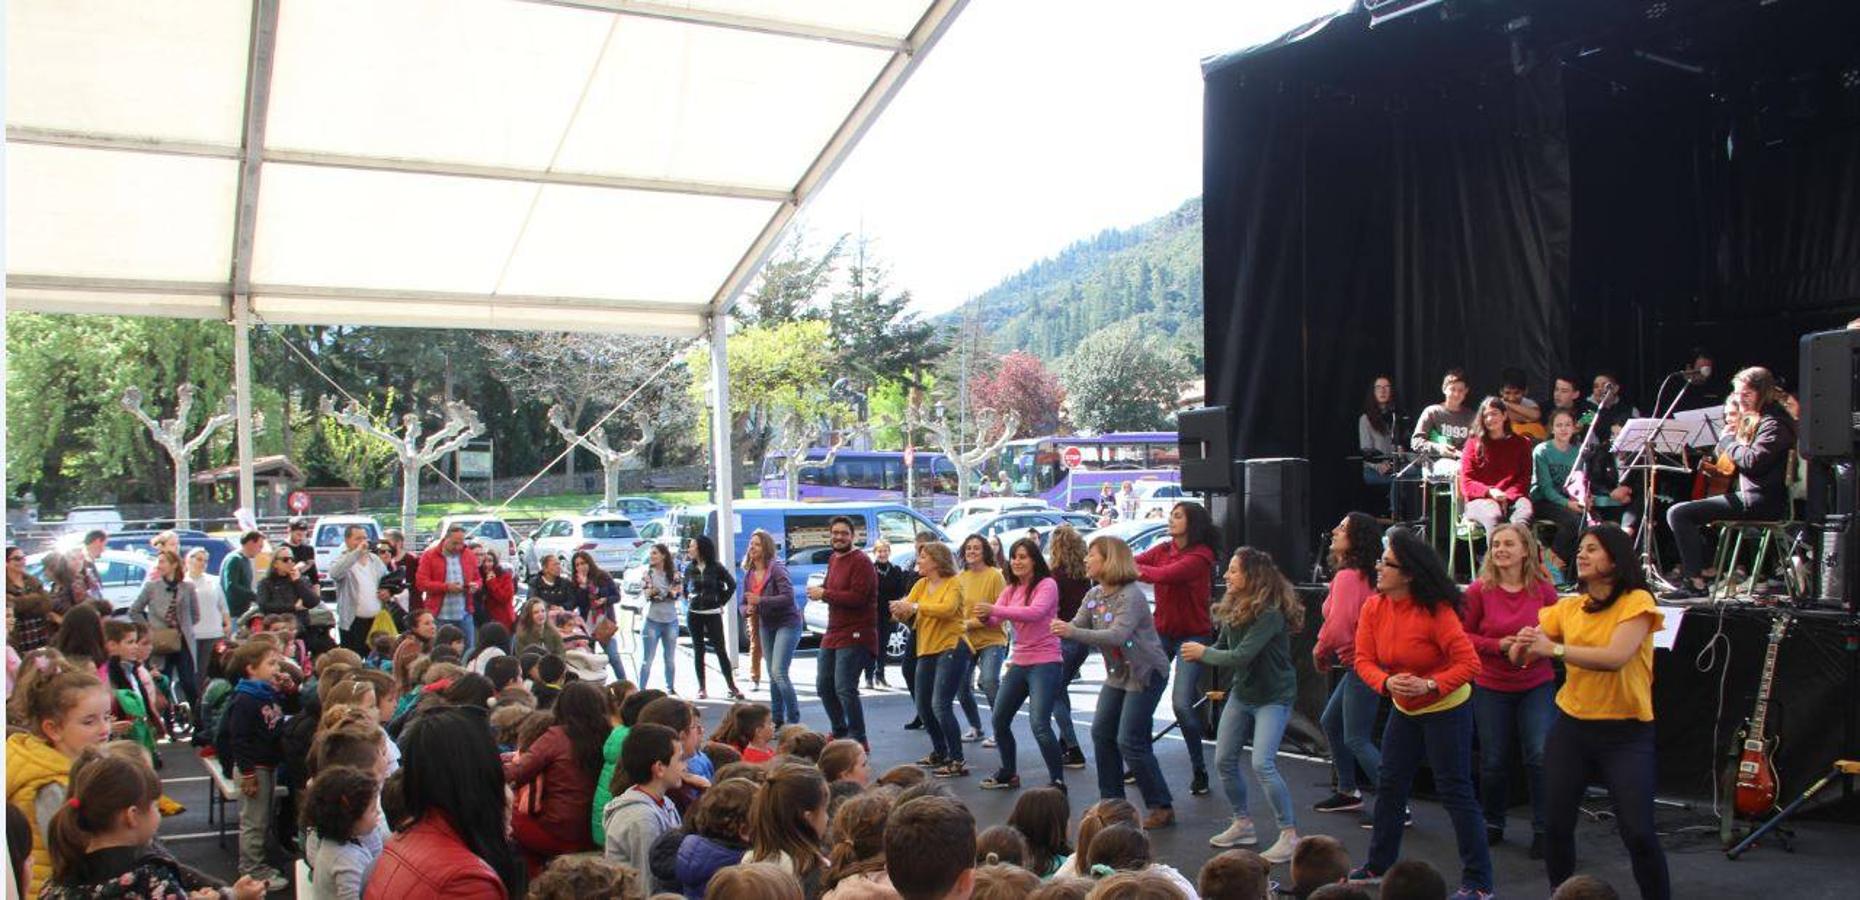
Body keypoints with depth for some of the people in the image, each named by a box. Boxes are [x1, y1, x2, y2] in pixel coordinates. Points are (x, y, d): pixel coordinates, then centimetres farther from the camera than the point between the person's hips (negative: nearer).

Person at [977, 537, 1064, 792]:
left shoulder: (1047, 585, -9)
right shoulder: (1011, 590, 11)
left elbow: (1036, 612, -28)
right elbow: (996, 621, -2)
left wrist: (994, 610, -35)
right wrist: (985, 616, -26)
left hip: (1045, 663, -8)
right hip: (1019, 663, 8)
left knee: (1039, 725, -18)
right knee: (999, 721, 14)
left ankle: (1058, 781, -5)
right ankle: (1008, 774, 32)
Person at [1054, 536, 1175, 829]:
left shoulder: (1130, 596, -23)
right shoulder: (1094, 596, 4)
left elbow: (1117, 635, -34)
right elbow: (1078, 625, 1)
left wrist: (1073, 632, -41)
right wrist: (1060, 627, -21)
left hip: (1146, 673, -8)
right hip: (1118, 674, 9)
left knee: (1130, 741, -10)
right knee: (1101, 732, 6)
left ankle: (1162, 807, 0)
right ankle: (1112, 801, 18)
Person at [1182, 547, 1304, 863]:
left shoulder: (1270, 613, -25)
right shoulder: (1235, 609, 0)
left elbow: (1241, 656, -28)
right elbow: (1223, 647, 5)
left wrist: (1203, 653, -15)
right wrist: (1196, 654, -13)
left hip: (1273, 697, -8)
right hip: (1241, 693, 8)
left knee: (1263, 764, -17)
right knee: (1224, 760, 9)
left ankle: (1290, 834, -5)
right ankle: (1242, 824, 27)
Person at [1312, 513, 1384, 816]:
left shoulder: (1347, 576, -20)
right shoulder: (1363, 574, 10)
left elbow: (1338, 628, -24)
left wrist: (1320, 653, -6)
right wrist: (1325, 651, 8)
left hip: (1361, 665, -10)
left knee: (1356, 740, -4)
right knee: (1331, 722, 21)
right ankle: (1348, 792, 32)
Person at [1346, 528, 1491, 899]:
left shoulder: (1436, 611, -24)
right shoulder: (1374, 608, -8)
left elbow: (1469, 663, -23)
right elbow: (1363, 659, -9)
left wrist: (1430, 685, -33)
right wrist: (1387, 682, -27)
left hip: (1447, 708, -6)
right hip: (1404, 710, 7)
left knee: (1455, 791, -3)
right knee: (1389, 786, 14)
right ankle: (1379, 865, 29)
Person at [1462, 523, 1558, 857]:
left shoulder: (1543, 589, -5)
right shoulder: (1480, 590, -8)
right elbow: (1463, 635, -2)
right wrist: (1500, 645, -17)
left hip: (1537, 685, 0)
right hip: (1491, 687, 0)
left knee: (1540, 755, -9)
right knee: (1494, 761, 10)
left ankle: (1543, 830, 7)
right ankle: (1493, 824, 30)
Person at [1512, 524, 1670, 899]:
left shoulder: (1636, 601, -8)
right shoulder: (1569, 607, 6)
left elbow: (1615, 657, -24)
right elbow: (1518, 656, 4)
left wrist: (1554, 648, -27)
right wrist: (1521, 646, -18)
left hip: (1626, 732, -4)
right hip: (1571, 727, 5)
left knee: (1638, 833, -10)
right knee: (1556, 825, 6)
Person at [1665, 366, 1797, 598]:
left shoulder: (1774, 423, -12)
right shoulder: (1754, 420, 18)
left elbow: (1753, 461, -25)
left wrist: (1730, 442, -8)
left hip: (1762, 501, -11)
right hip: (1752, 495, 11)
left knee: (1678, 514, -17)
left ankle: (1696, 583, -14)